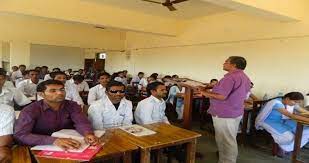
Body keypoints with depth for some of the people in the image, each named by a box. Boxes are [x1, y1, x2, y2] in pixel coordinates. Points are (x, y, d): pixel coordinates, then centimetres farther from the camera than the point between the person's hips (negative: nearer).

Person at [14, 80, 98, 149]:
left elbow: (81, 122, -13)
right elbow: (19, 135, -25)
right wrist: (54, 140, -39)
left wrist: (88, 134, -38)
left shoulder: (72, 105, -2)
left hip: (69, 148, 3)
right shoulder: (30, 110, -13)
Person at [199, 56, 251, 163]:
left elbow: (221, 96, -30)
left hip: (224, 114, -10)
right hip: (236, 113, 11)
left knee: (225, 141, 2)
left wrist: (205, 93, -16)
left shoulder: (230, 77, -23)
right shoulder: (244, 77, 12)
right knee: (230, 140, 22)